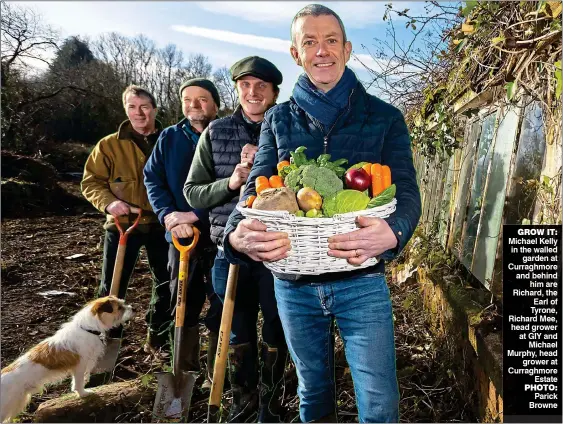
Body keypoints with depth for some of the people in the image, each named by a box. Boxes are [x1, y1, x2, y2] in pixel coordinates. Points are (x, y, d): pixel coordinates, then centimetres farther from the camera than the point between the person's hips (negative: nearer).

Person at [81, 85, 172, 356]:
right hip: (122, 225, -1)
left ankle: (157, 338, 30)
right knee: (112, 288, 4)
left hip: (162, 225, 2)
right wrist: (108, 202, -17)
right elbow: (90, 182, 2)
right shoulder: (109, 145, 0)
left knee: (166, 285, 11)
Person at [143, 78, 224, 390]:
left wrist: (196, 215, -19)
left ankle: (215, 377, 21)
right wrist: (168, 215, -13)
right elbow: (152, 179, 4)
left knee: (219, 309, 5)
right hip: (180, 236, 4)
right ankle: (185, 372, 29)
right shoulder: (169, 138, 8)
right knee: (183, 306, 13)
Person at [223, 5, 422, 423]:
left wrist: (391, 233, -33)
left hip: (361, 282, -2)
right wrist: (238, 235, -25)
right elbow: (257, 188, -2)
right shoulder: (278, 120, 4)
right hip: (294, 283, 2)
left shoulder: (384, 118, -1)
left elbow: (407, 192, -8)